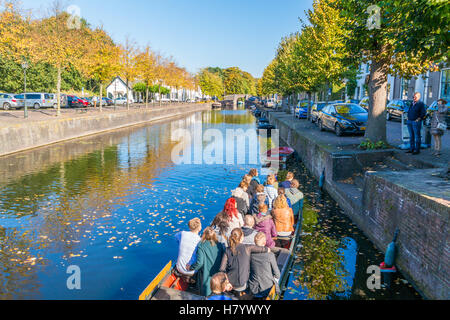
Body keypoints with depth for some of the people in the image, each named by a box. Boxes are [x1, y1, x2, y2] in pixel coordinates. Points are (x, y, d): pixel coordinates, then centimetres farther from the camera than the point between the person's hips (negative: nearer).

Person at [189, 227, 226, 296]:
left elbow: (199, 262, -18)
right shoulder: (220, 245, -5)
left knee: (206, 295, 14)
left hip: (207, 275, -3)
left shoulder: (201, 246, -15)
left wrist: (190, 267, -2)